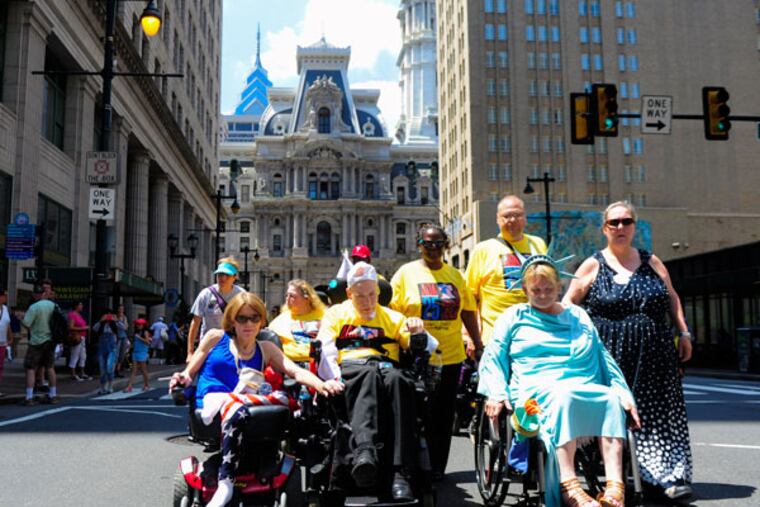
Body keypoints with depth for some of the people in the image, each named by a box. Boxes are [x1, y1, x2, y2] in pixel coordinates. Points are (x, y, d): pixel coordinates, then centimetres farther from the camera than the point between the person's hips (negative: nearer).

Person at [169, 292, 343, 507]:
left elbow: (296, 371, 3)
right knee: (237, 410, -38)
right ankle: (226, 481, -43)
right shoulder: (215, 338, 16)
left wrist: (320, 385, -18)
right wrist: (182, 378, -8)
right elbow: (190, 372, 19)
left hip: (245, 407, 2)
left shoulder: (265, 349, 18)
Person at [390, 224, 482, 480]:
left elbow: (468, 311, 14)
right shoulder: (407, 272, 0)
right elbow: (392, 312, -3)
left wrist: (478, 344, 9)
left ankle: (437, 468, 21)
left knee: (443, 416, 9)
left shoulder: (454, 275, 11)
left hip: (450, 355, 3)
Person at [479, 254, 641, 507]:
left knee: (612, 399, -29)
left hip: (587, 391, 3)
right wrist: (496, 392, -8)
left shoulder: (579, 316, 26)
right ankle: (569, 486, -42)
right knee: (562, 395, -37)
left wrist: (624, 394, 10)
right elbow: (492, 358, 10)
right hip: (536, 391, -3)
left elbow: (604, 358, 24)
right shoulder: (513, 316, 18)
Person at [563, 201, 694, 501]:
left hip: (654, 354, 3)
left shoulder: (651, 262, 12)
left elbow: (672, 299, 17)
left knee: (658, 414, 1)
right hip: (611, 354, -3)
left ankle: (666, 476, 6)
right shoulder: (593, 265, 2)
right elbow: (569, 303, 2)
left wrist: (684, 334, 10)